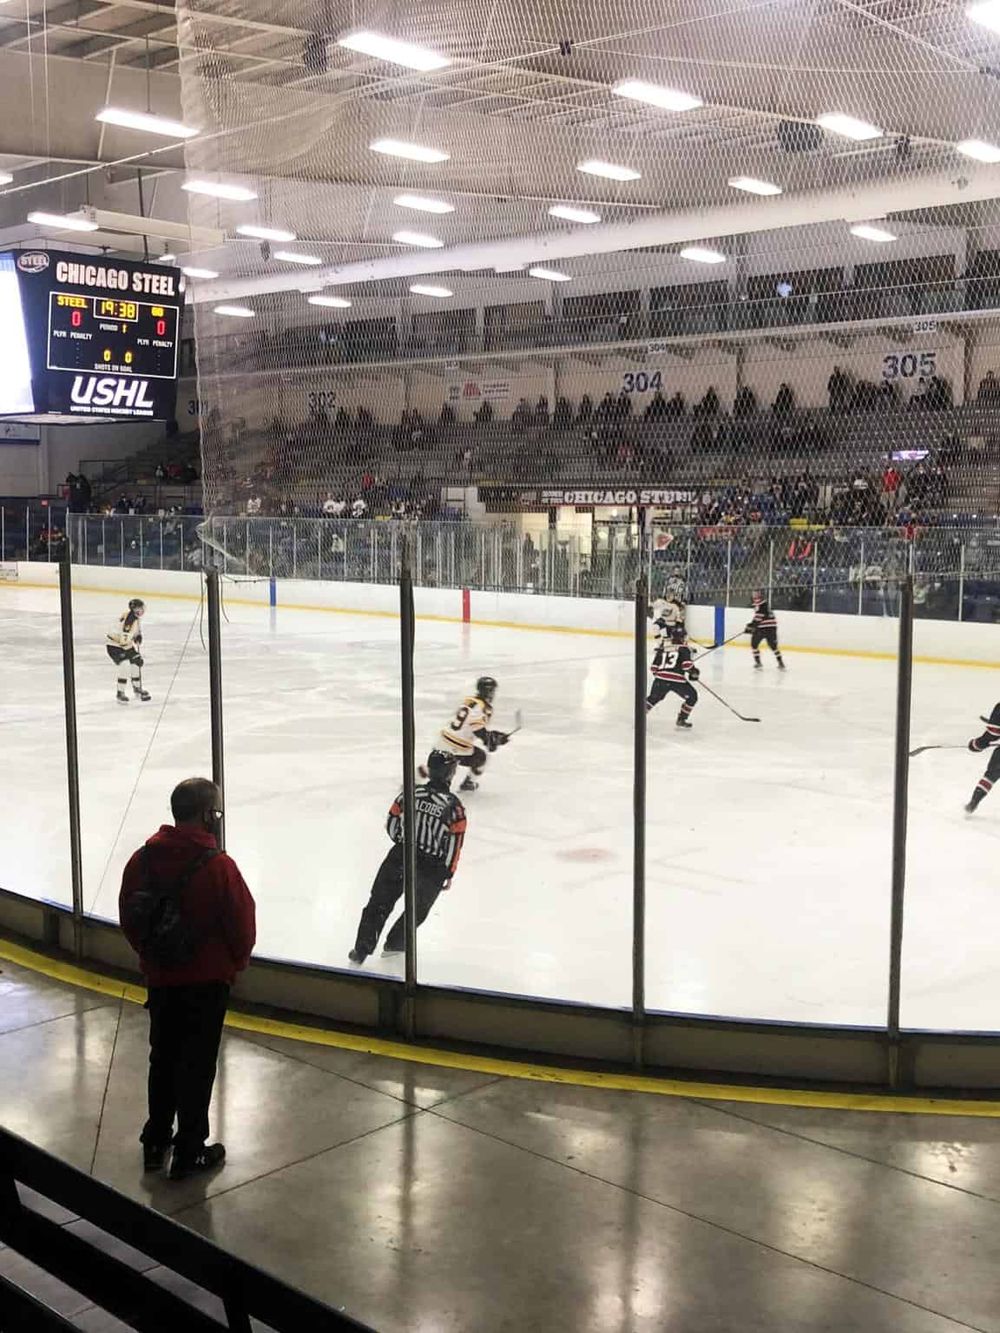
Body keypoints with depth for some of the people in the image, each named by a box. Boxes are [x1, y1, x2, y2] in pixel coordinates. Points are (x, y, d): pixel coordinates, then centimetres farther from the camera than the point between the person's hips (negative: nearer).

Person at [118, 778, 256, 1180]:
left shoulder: (142, 859, -5)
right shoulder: (216, 865, -21)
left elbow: (129, 918, 4)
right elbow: (242, 924, -14)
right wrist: (236, 963, 5)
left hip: (159, 978, 5)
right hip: (206, 981, -5)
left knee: (163, 1057, 20)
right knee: (197, 1065, 6)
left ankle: (155, 1142, 32)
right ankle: (189, 1153, 15)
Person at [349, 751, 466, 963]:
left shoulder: (411, 792, -4)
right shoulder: (454, 807, -13)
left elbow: (391, 825, 5)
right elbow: (454, 845, -10)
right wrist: (449, 874, 3)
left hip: (400, 857, 2)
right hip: (432, 867, -2)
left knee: (380, 902, 14)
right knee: (418, 909, 23)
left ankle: (362, 949, 14)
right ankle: (394, 944, 33)